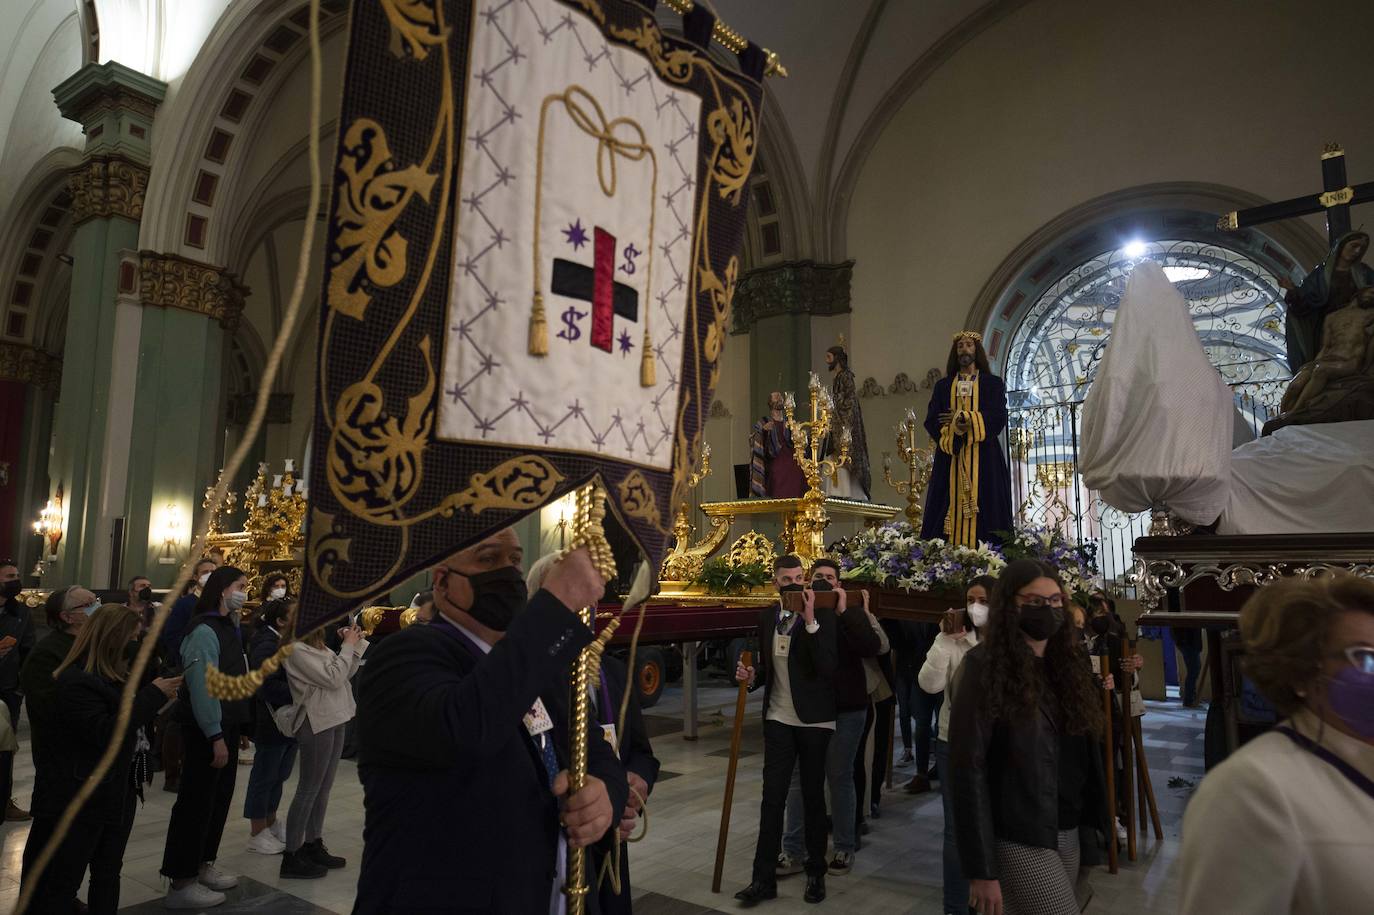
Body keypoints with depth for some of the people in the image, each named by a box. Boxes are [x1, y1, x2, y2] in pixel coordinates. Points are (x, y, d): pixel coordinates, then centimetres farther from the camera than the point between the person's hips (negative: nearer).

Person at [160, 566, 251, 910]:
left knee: (220, 797, 17)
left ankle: (203, 866, 31)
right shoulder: (205, 631, -18)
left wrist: (234, 731, 14)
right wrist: (216, 737, -22)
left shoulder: (228, 627, 10)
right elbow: (201, 687, -22)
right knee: (197, 802, -1)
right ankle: (181, 884, 10)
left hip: (227, 725, 9)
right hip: (207, 730, -9)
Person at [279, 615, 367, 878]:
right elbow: (332, 679, -19)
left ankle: (313, 846, 25)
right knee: (308, 790, -1)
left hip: (334, 719, 9)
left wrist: (353, 645, 2)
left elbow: (344, 674, 13)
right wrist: (348, 645, -12)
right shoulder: (296, 649, -16)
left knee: (323, 788, 15)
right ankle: (292, 856, 9)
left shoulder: (317, 646, 10)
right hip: (316, 723, -9)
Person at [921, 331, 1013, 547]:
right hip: (950, 459, 1)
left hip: (983, 459, -1)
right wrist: (953, 428, -12)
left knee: (983, 513, -8)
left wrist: (966, 419, -10)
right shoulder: (942, 386, 17)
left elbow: (999, 418, -1)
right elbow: (931, 422, 6)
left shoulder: (993, 383, 12)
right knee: (949, 510, -6)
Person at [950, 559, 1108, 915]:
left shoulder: (1068, 662, 8)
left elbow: (1084, 753, 13)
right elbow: (968, 769, -15)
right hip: (1020, 840, -6)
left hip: (1069, 833, 6)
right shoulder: (985, 667, -13)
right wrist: (981, 868, -17)